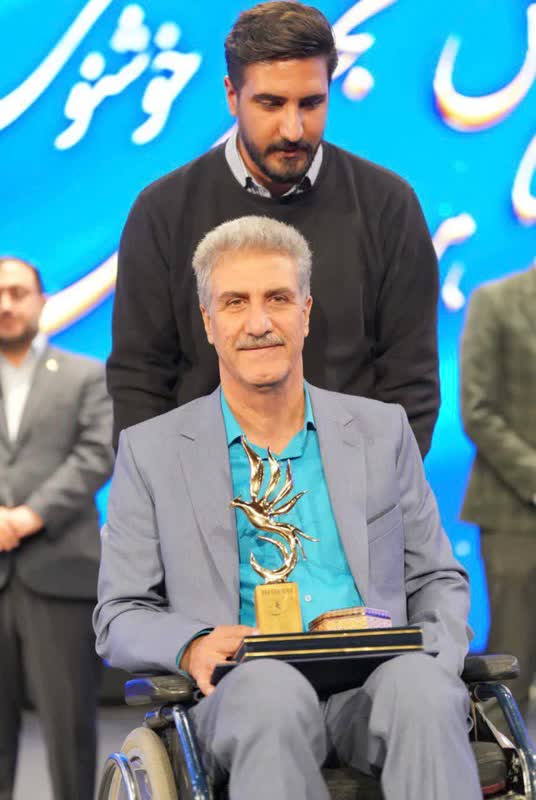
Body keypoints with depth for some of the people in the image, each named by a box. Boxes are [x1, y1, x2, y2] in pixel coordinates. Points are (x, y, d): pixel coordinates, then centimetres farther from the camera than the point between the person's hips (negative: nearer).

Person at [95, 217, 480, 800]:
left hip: (374, 687, 1)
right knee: (270, 686, -38)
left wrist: (436, 656, -1)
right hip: (243, 697, -1)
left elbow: (437, 580, 23)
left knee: (422, 686, -35)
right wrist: (191, 647, -11)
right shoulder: (150, 451, 13)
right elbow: (120, 619, 12)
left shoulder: (382, 431, 20)